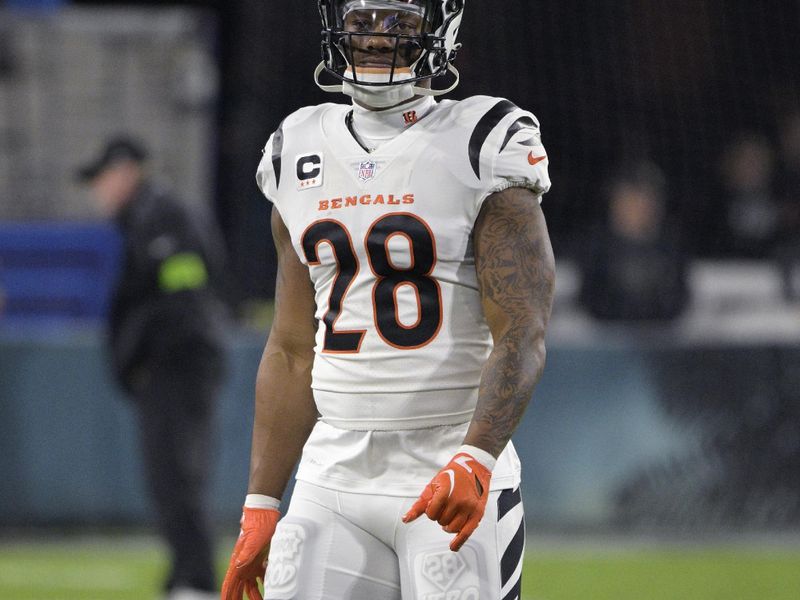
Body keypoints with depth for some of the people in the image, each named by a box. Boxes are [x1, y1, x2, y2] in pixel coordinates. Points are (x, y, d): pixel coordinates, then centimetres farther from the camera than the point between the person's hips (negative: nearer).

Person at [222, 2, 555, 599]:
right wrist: (260, 508, 13)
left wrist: (474, 460, -27)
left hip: (451, 480, -4)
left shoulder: (482, 149, -4)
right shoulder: (301, 156, 12)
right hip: (333, 478, 4)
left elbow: (521, 337, -12)